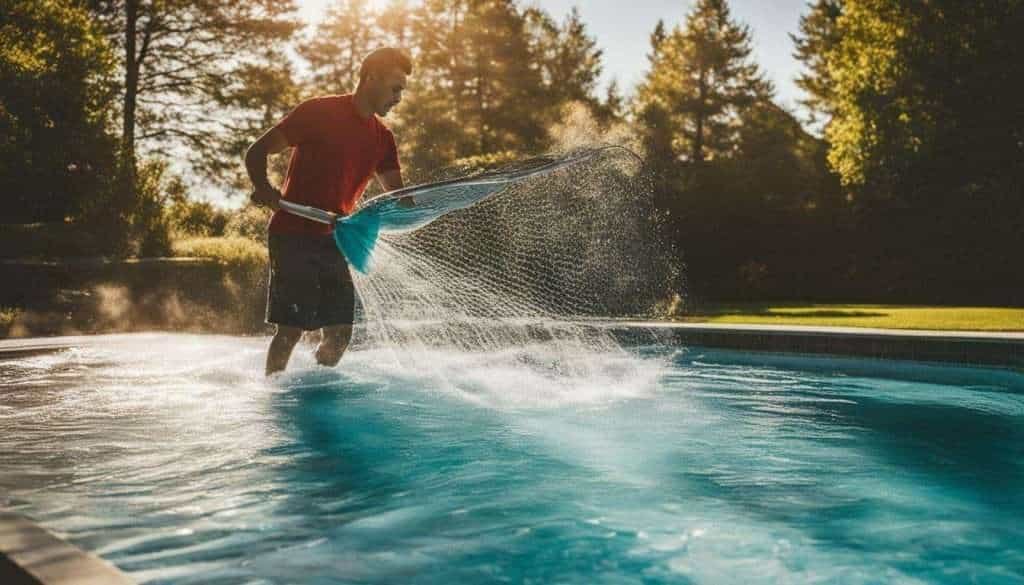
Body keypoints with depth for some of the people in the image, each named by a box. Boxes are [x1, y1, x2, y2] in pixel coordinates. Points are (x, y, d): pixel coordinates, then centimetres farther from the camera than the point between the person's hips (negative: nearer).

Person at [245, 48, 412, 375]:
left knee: (341, 331, 3)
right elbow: (256, 152, -4)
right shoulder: (319, 112, -6)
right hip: (293, 236, -6)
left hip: (333, 240, 6)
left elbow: (397, 197, 10)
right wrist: (263, 189, -23)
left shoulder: (382, 138, 12)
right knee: (292, 329, -9)